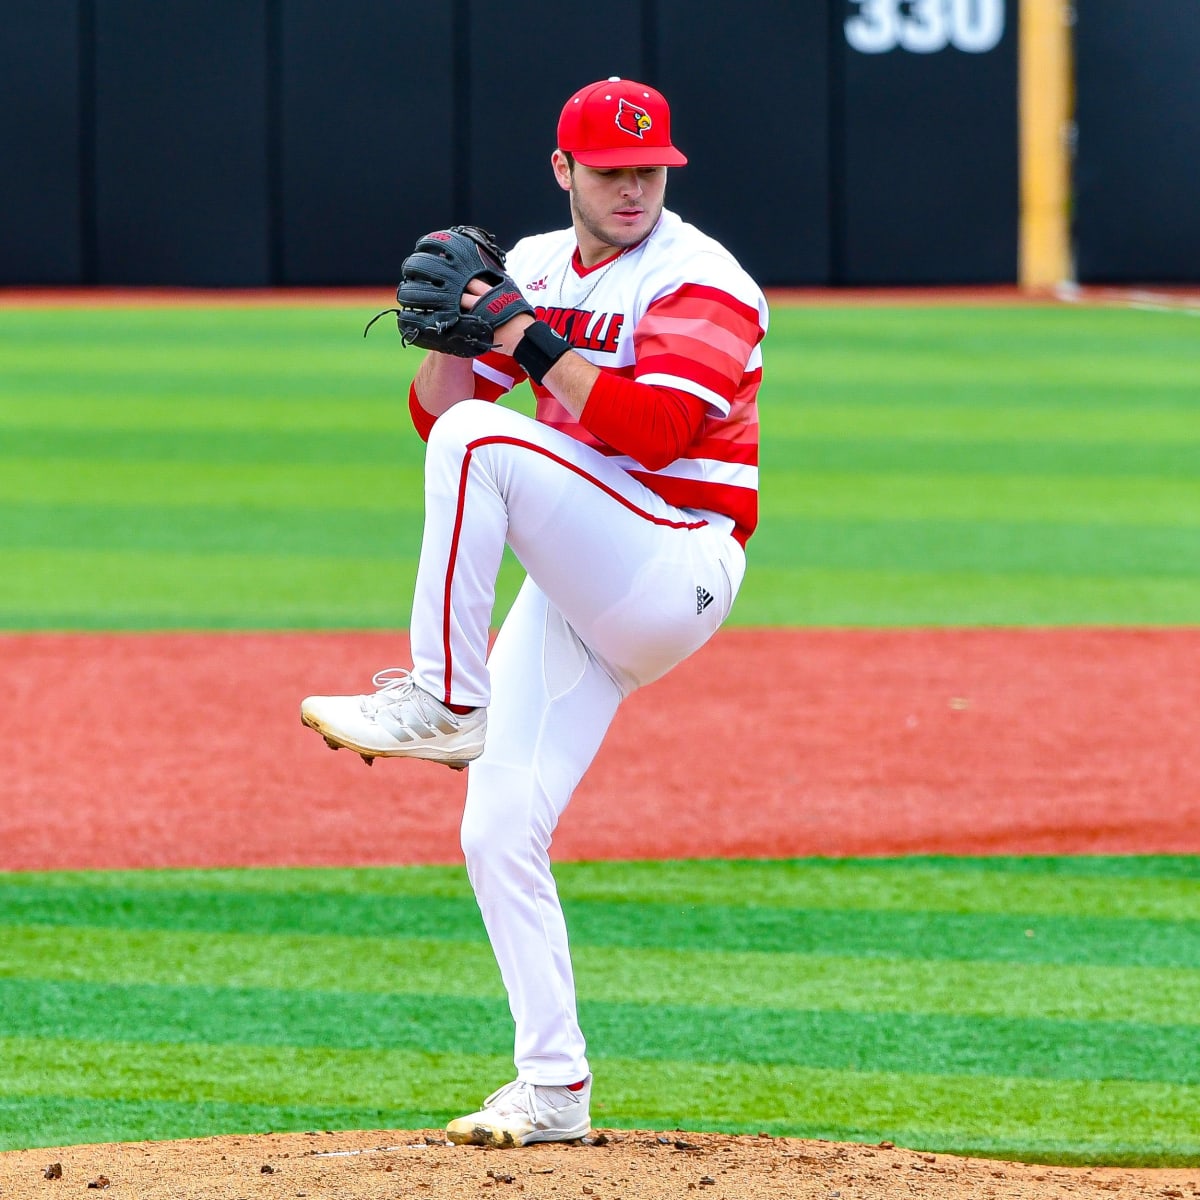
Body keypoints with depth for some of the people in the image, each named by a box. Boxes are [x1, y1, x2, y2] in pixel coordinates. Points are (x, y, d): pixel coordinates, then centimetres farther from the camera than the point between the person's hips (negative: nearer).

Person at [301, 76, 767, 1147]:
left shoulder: (701, 280, -7)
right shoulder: (538, 268, 14)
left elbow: (655, 426, -22)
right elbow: (436, 411, 13)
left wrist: (529, 339, -19)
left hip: (676, 568, -7)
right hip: (574, 592, 7)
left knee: (483, 440, -27)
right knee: (497, 834, -1)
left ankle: (443, 704, -25)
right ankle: (553, 1089, 6)